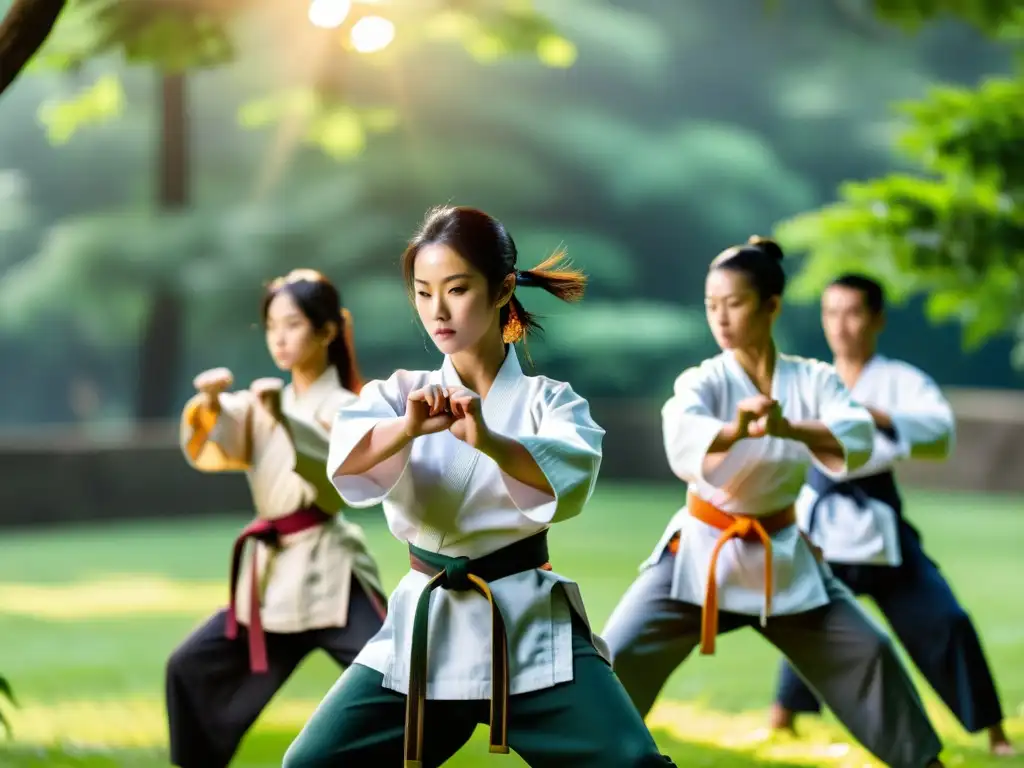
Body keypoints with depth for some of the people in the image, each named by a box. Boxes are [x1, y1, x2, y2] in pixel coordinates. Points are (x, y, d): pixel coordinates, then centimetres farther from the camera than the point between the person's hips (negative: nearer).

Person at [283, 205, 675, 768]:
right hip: (424, 624, 2)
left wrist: (487, 440, -42)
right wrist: (407, 428, -38)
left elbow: (572, 473, -23)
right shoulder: (401, 393, 5)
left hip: (530, 624, -2)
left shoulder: (547, 399, 0)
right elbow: (347, 459, -16)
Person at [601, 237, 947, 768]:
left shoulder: (813, 380, -5)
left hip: (780, 554, 2)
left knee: (866, 652, 5)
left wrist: (788, 428, -43)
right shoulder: (702, 382, -13)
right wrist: (734, 430, -59)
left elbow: (857, 438, -24)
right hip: (702, 551, -2)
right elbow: (683, 437, -36)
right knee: (617, 657, -13)